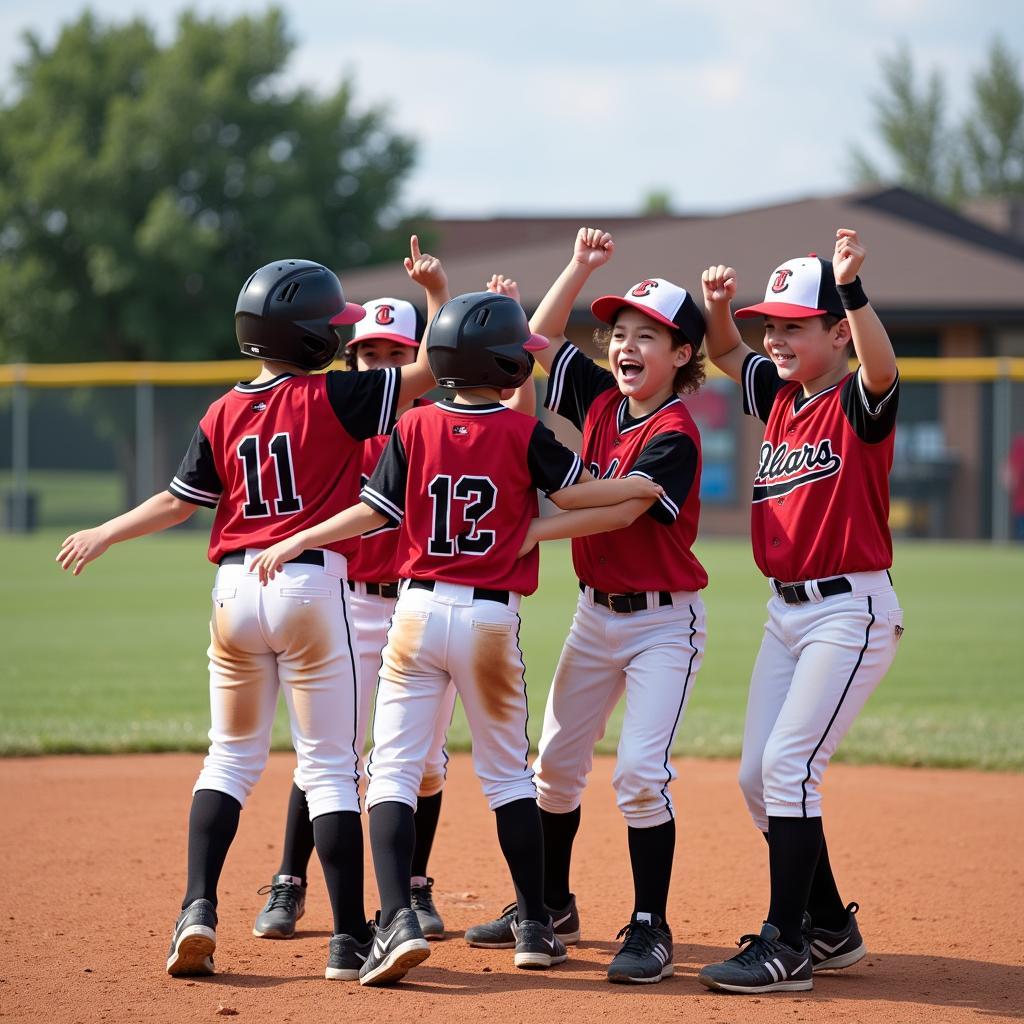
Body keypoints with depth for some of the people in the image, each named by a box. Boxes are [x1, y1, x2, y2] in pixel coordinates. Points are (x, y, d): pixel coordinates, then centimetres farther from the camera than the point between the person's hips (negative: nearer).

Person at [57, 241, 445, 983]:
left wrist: (104, 535, 23)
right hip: (313, 585, -3)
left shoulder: (224, 415, 5)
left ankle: (198, 911, 3)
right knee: (330, 768, 1)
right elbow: (432, 372, -7)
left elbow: (178, 502, 9)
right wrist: (438, 291, -3)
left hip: (236, 588, 4)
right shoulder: (334, 398, -5)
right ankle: (349, 941, 0)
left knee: (232, 756, 17)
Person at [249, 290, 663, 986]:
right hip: (492, 619, 0)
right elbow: (573, 492, -2)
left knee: (394, 771, -1)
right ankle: (535, 928, 18)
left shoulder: (415, 426, -1)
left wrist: (296, 542, 6)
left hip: (419, 611, 0)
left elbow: (374, 512, -3)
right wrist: (647, 484, 13)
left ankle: (398, 921, -19)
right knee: (507, 772, 16)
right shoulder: (523, 433, -4)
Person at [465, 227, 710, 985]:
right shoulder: (600, 398, 3)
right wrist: (583, 266, 0)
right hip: (597, 611, 8)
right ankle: (551, 906, 28)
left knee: (641, 771, -16)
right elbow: (542, 338, 12)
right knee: (556, 762, 13)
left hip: (664, 619, -8)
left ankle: (651, 928, -7)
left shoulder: (674, 435, -18)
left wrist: (527, 533, -27)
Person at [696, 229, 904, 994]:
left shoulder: (858, 403, -12)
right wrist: (719, 304, 3)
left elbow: (882, 366, -35)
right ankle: (830, 928, 21)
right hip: (786, 611, 9)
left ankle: (788, 950, -12)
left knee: (788, 765, -16)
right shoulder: (780, 395, 10)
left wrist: (851, 289, -47)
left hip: (852, 610, -9)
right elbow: (724, 354, 24)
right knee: (758, 776, 9)